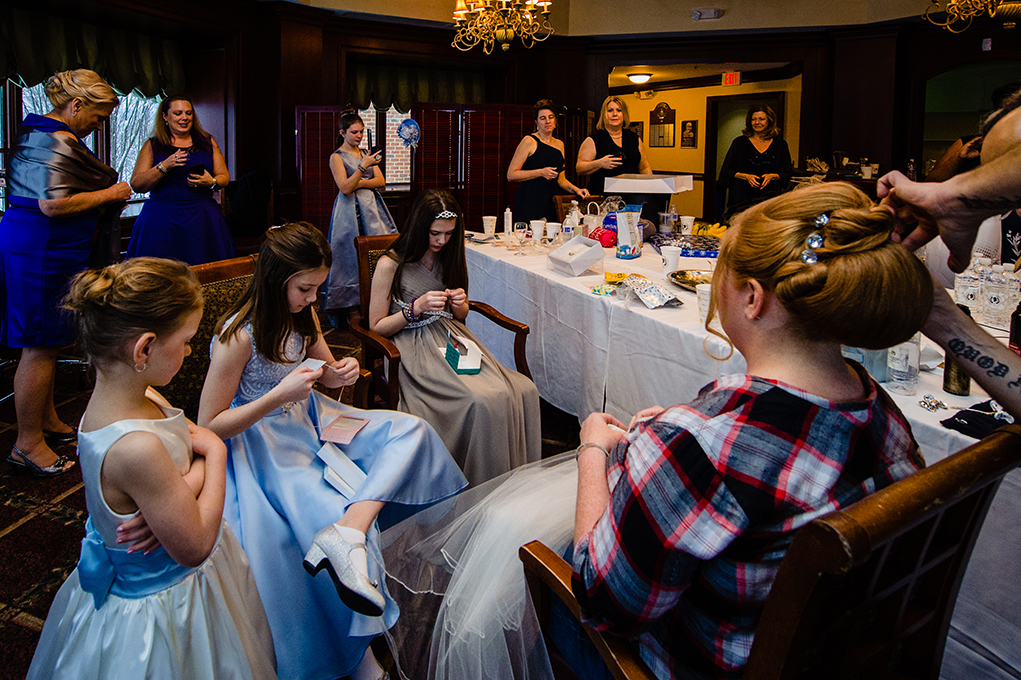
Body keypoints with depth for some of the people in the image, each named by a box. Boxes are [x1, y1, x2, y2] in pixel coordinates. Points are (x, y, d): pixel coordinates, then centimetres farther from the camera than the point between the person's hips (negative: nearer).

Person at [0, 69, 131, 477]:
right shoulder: (60, 142, -17)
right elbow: (53, 204, -26)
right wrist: (107, 194, -14)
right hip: (45, 251, -11)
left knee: (43, 342, 18)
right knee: (41, 346, -4)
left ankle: (47, 421, 31)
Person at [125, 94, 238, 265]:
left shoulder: (207, 142, 13)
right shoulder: (153, 145, 6)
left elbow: (224, 176, 12)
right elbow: (136, 185, -2)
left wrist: (212, 182, -10)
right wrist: (164, 166, -15)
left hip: (202, 218, 2)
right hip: (163, 220, -2)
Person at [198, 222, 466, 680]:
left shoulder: (302, 313, 2)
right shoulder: (239, 336, -20)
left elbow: (325, 372, 16)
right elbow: (209, 426, -17)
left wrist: (341, 373, -9)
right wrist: (279, 395, -27)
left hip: (310, 421, 8)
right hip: (265, 447, -8)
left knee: (409, 430, -9)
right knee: (333, 510, -22)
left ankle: (346, 532, -31)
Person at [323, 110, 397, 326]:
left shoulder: (366, 153, 17)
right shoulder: (337, 157, 0)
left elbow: (381, 181, 8)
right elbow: (345, 188, -13)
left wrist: (358, 183, -7)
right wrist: (363, 166, -21)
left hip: (371, 207, 5)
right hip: (350, 211, -5)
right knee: (352, 257, -7)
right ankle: (346, 309, -1)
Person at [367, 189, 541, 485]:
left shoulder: (450, 256, 13)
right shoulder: (390, 265, -5)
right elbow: (377, 327, -2)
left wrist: (460, 305, -2)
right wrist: (416, 307, -16)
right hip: (414, 346, -6)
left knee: (525, 391, -21)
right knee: (483, 401, -32)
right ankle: (482, 485, -13)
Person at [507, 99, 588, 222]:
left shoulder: (559, 144, 18)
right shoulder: (529, 142, -3)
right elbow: (511, 175, -8)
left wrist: (576, 190, 7)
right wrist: (541, 172, -13)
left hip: (551, 205, 6)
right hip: (529, 205, -6)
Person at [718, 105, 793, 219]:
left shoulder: (780, 144, 13)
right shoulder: (739, 143, 12)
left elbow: (787, 174, 14)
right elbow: (727, 171, 9)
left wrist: (771, 176, -8)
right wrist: (746, 176, -9)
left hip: (770, 197, 0)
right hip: (742, 198, 0)